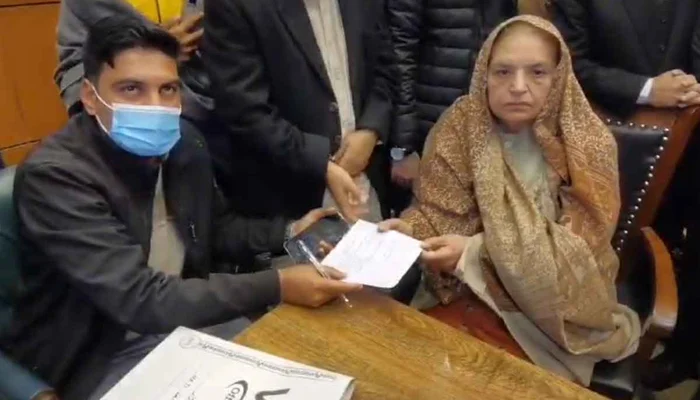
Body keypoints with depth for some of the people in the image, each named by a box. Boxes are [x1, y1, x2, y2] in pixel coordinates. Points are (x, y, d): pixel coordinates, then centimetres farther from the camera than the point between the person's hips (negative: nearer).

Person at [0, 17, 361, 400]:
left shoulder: (183, 141, -4)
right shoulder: (55, 175, -24)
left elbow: (216, 229, 11)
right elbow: (141, 301, -29)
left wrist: (288, 231, -6)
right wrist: (276, 286, -30)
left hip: (183, 318, 6)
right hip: (104, 356, -5)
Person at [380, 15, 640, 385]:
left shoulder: (588, 143, -11)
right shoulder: (458, 128, -9)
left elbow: (580, 246, -14)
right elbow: (439, 212, -4)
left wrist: (478, 251, -25)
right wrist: (408, 230, -28)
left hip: (559, 302, -1)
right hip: (472, 296, 1)